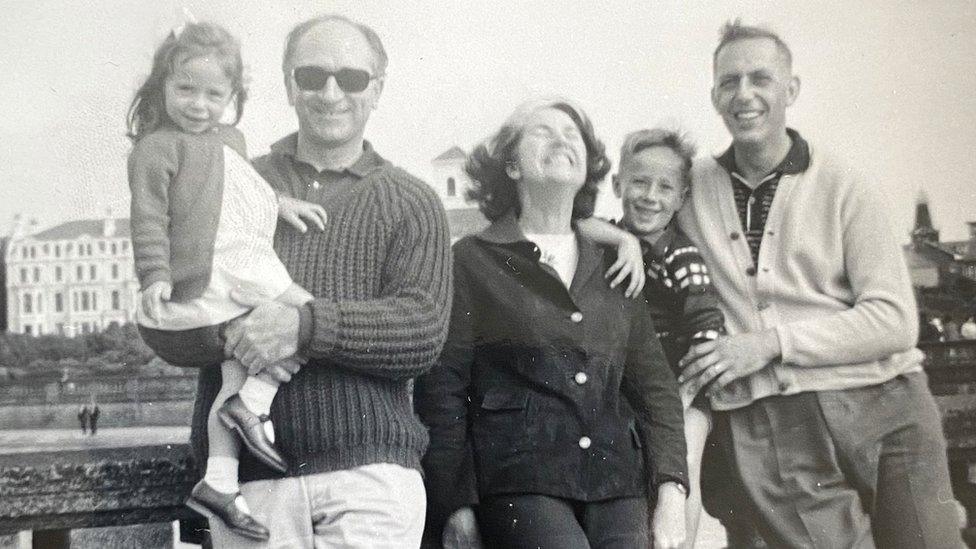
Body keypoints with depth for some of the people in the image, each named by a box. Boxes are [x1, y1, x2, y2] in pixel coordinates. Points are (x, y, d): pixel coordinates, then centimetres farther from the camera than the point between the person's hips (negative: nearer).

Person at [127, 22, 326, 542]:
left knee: (236, 371, 8)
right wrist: (155, 276, -21)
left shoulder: (229, 140, 23)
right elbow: (149, 217, -11)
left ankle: (218, 481, 9)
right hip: (214, 275, -9)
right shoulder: (158, 146, -4)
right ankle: (253, 404, -11)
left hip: (246, 263, 9)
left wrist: (280, 203, 23)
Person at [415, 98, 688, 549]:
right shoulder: (472, 261, 6)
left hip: (618, 485, 4)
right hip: (519, 484, -4)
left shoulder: (614, 267, 18)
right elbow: (441, 388, 1)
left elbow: (655, 384, 16)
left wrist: (671, 490, 4)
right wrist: (455, 507, -5)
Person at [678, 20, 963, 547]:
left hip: (878, 406, 0)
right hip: (763, 431, 0)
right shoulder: (692, 188, 9)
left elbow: (894, 320, -3)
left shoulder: (844, 190, 3)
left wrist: (770, 343, -12)